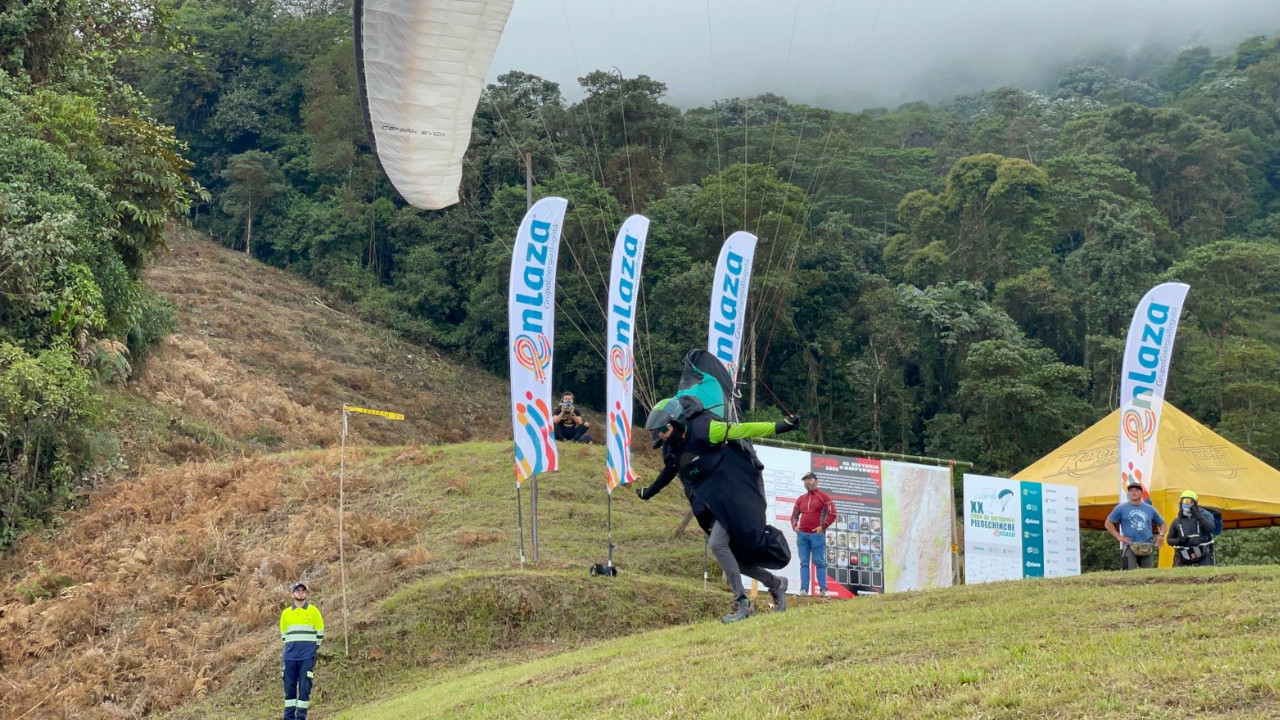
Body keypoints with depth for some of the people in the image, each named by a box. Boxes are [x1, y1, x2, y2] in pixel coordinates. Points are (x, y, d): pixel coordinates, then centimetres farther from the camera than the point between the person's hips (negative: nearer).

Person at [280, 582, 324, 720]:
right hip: (290, 656, 3)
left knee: (304, 687, -6)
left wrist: (314, 648, 7)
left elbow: (320, 632, 8)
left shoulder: (313, 610, 3)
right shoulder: (286, 613, 11)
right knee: (289, 687, 3)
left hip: (307, 656, -3)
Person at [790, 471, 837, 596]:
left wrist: (823, 526, -11)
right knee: (804, 563, 2)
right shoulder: (801, 499, 17)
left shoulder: (824, 497, 2)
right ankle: (804, 589, -1)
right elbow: (794, 515, 25)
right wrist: (795, 526, 7)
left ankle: (823, 589, -3)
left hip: (817, 534, -5)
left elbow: (832, 514, -4)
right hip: (802, 535, 5)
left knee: (820, 562, -3)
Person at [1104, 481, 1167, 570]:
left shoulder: (1150, 509, 17)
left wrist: (1161, 535, 9)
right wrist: (1118, 536, -1)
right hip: (1129, 547, -3)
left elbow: (1162, 523, 29)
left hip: (1147, 547, 3)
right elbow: (1108, 523, 11)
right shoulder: (1121, 508, 8)